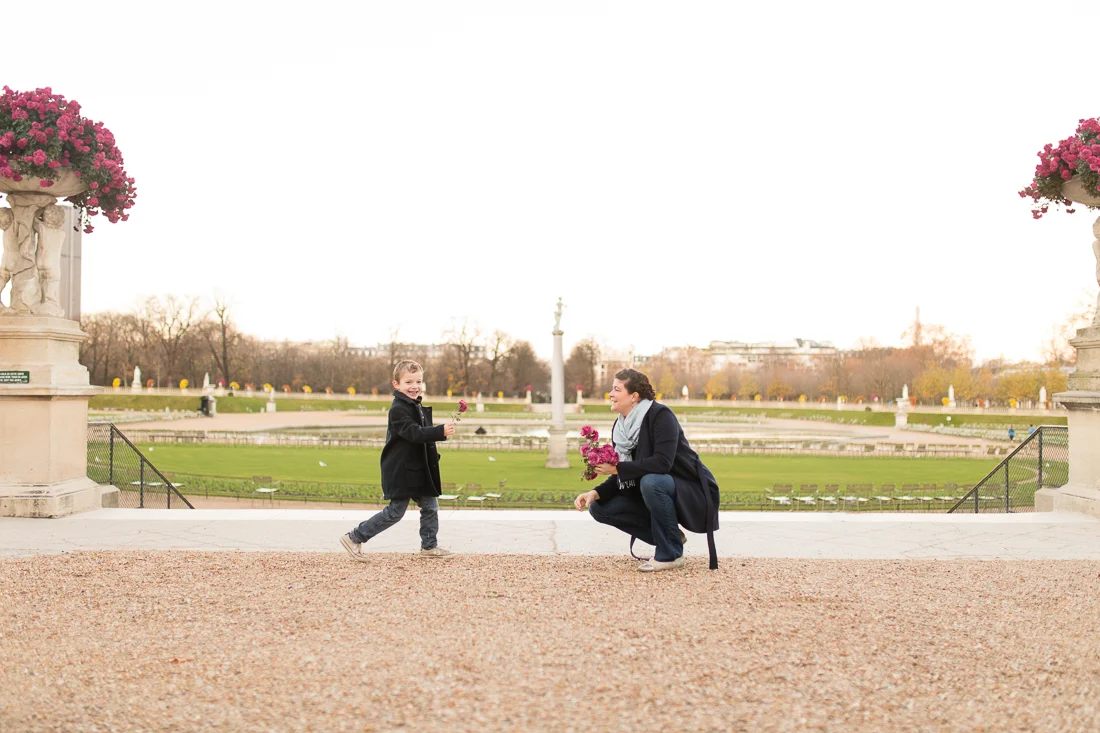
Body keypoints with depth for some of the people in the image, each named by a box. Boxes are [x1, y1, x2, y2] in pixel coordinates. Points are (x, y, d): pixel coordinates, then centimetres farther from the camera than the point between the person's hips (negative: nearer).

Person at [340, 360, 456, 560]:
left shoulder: (418, 407, 12)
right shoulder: (398, 409, -19)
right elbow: (414, 433, -31)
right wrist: (441, 431, -40)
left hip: (418, 470, 9)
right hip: (401, 472, -9)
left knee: (430, 506, 11)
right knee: (395, 511, -3)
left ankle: (429, 546, 24)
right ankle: (354, 538, 7)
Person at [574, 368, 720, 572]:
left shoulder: (660, 415, -20)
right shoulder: (619, 427, 1)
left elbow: (662, 463, -32)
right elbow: (621, 477, 3)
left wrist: (617, 468, -28)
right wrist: (595, 493, -15)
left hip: (690, 492, -8)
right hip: (653, 494, 8)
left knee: (650, 481, -37)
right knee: (599, 508, -6)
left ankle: (670, 554, -18)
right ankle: (670, 537, 4)